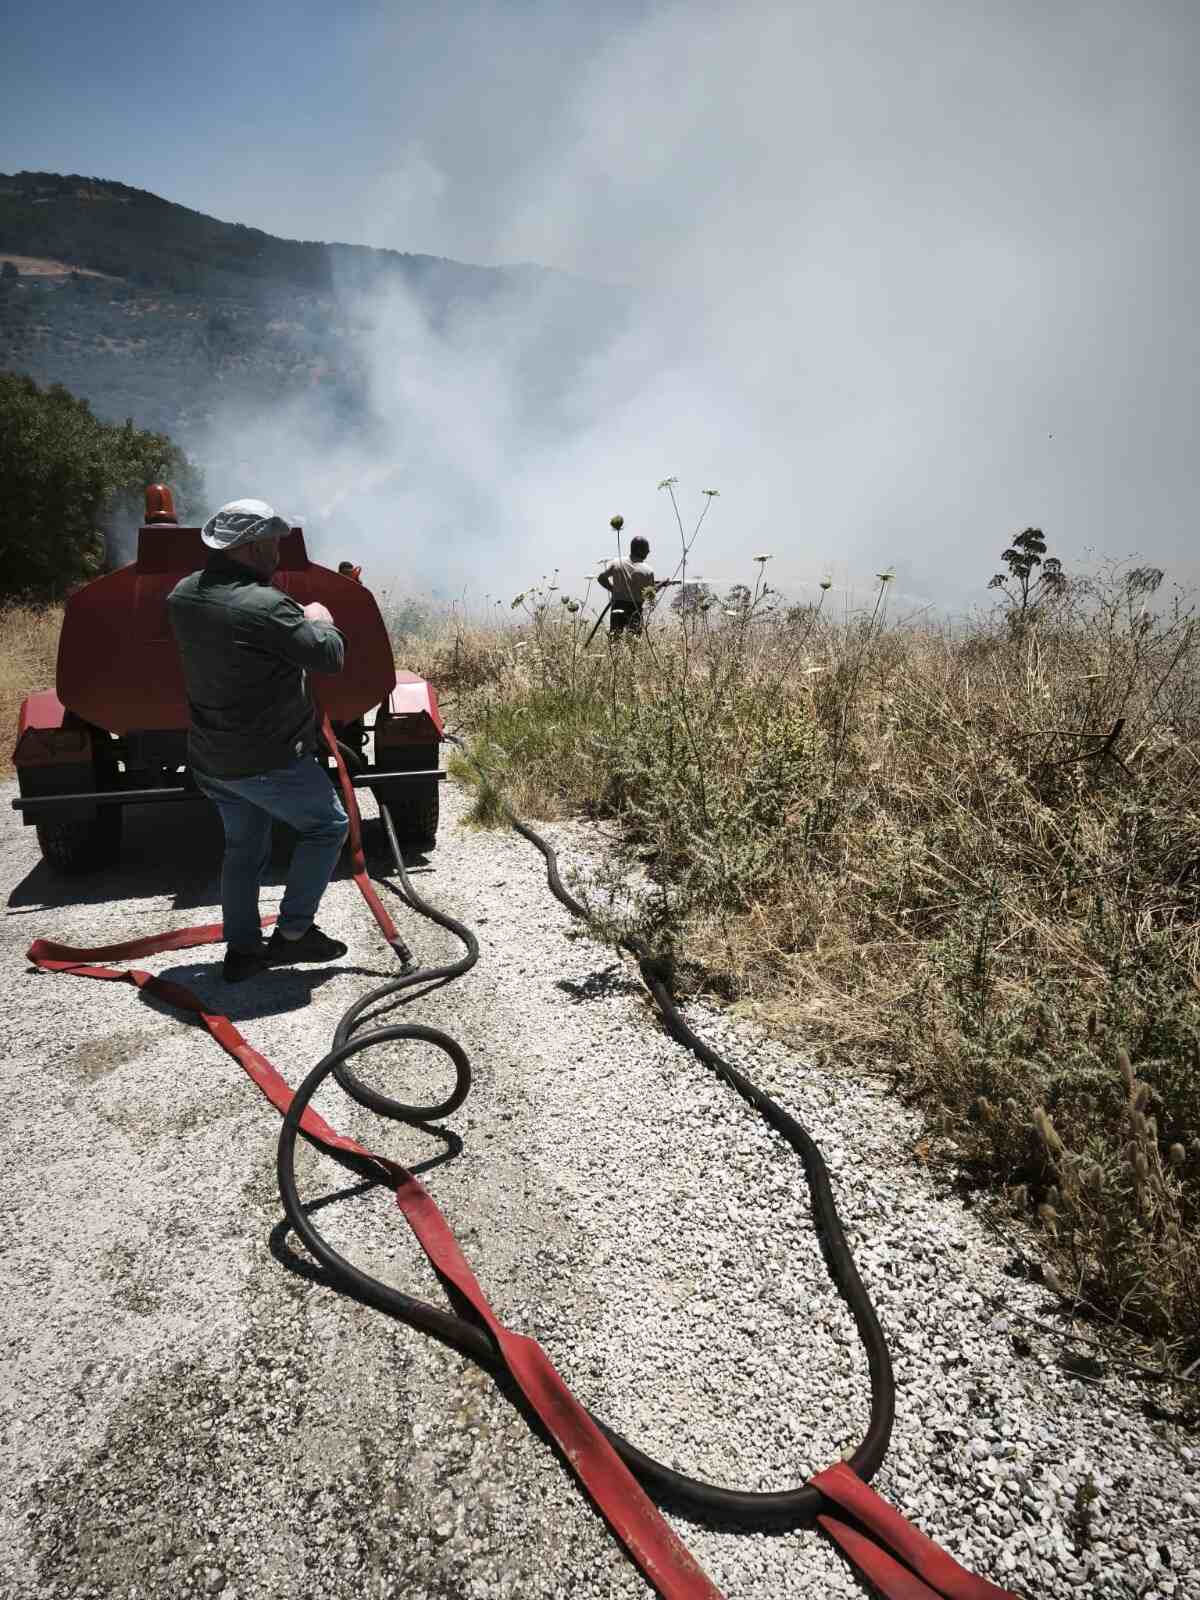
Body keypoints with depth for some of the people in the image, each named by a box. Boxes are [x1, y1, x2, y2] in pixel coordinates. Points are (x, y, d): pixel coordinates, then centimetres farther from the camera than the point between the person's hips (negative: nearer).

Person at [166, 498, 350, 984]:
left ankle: (241, 949, 25)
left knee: (243, 847, 21)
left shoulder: (182, 595, 2)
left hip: (210, 760, 8)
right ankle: (292, 933, 11)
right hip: (266, 760, -8)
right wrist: (320, 621, 3)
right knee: (327, 825, 10)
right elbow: (329, 655, -18)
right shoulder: (264, 606, -24)